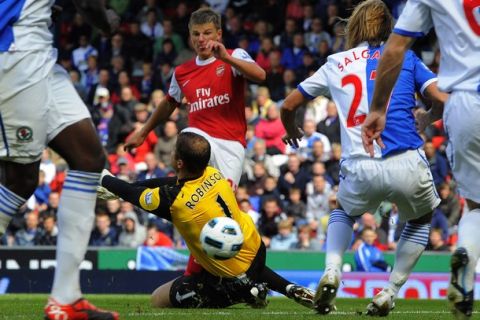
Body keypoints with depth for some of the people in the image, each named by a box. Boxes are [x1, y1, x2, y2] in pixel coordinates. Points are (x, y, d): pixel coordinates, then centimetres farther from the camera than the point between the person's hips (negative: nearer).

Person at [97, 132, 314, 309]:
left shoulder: (174, 200, -29)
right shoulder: (213, 174, -9)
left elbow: (133, 193, -10)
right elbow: (169, 182, 9)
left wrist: (104, 178, 10)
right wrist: (115, 187, 15)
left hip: (232, 280, -7)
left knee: (158, 300, 5)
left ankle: (245, 294, -1)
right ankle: (289, 288, 26)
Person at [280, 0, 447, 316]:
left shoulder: (336, 63, 18)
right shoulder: (405, 57, 14)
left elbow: (288, 106, 24)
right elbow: (443, 100, 2)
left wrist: (292, 132, 45)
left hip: (359, 168, 1)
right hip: (406, 164, -1)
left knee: (344, 210, 34)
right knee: (421, 219, 30)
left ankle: (331, 271, 8)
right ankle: (390, 293, 19)